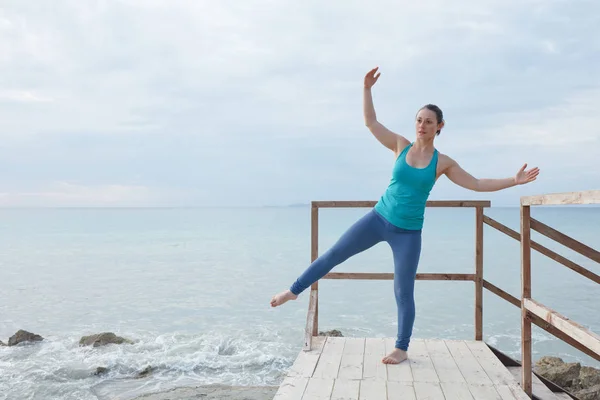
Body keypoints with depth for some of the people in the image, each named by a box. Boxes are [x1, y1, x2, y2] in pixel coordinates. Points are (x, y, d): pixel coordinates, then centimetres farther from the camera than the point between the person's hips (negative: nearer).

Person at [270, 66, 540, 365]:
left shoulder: (443, 163, -2)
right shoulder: (400, 146, 0)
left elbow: (477, 184, 1)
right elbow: (370, 122, -1)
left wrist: (513, 180, -5)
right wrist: (367, 89, -10)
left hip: (408, 232, -1)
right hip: (379, 218, 1)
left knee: (403, 291, 4)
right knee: (334, 254, 1)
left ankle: (401, 349, 19)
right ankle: (294, 290, 19)